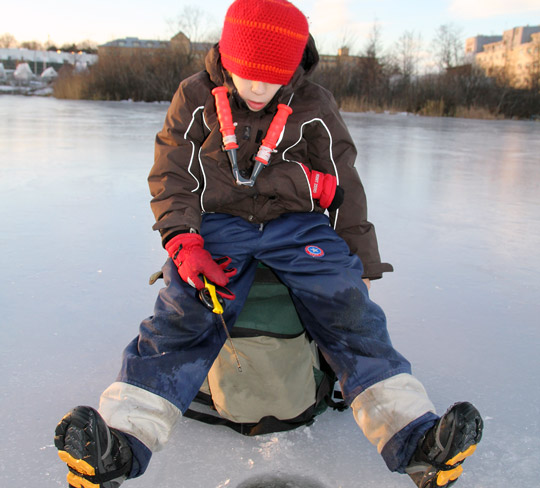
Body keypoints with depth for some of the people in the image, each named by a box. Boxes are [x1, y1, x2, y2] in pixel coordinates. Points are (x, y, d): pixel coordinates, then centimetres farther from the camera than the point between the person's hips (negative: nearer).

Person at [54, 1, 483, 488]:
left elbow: (344, 188, 10)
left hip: (297, 224, 1)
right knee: (181, 317, -26)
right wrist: (184, 243, -16)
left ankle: (413, 438, -27)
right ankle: (120, 443, -34)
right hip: (217, 223, 0)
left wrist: (362, 266, 10)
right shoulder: (195, 98, 4)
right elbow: (171, 177, 2)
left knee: (350, 311, -22)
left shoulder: (315, 107, 5)